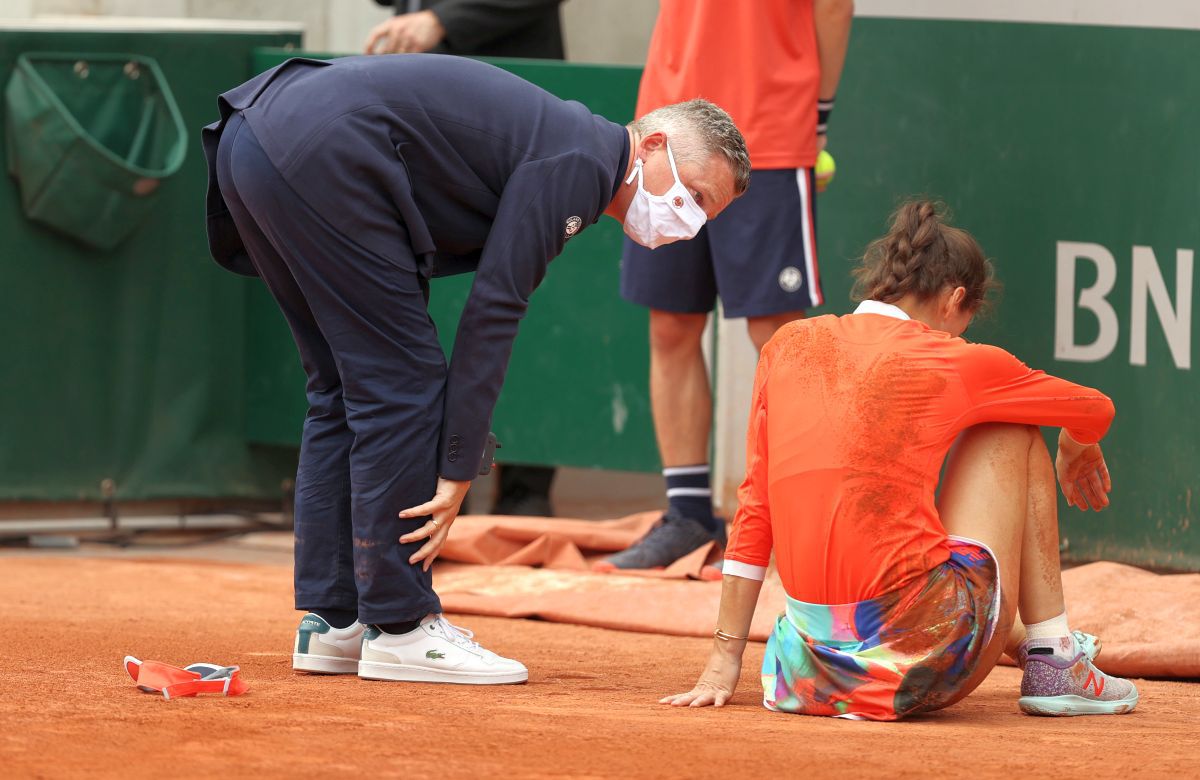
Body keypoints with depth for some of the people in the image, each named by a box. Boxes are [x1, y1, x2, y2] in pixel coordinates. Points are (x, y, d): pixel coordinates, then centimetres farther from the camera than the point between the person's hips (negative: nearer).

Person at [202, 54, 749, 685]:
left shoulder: (546, 135, 22)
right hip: (320, 156, -11)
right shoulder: (579, 163, -8)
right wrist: (457, 474, -10)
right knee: (402, 385, -4)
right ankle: (398, 629, 0)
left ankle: (332, 621, 18)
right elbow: (493, 312, -11)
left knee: (346, 388, 16)